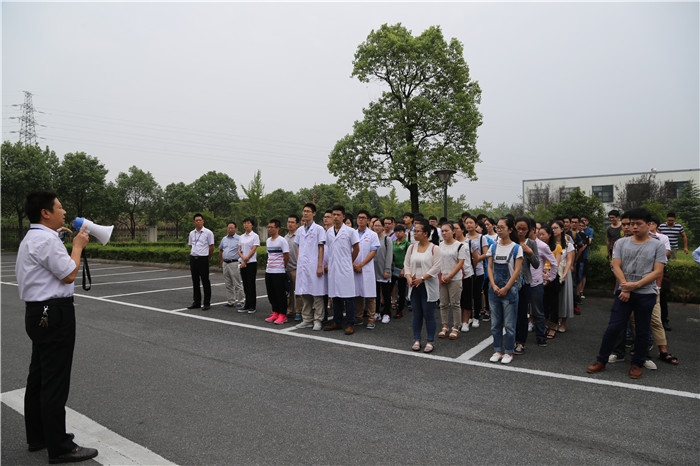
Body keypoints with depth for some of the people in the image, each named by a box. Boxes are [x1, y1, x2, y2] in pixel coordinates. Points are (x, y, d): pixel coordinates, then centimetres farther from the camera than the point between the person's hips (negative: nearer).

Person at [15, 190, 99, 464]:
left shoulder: (32, 238, 16)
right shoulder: (46, 239, -18)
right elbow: (69, 275, -17)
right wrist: (78, 245, -5)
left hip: (38, 312, 11)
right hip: (53, 313, -11)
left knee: (39, 375, 18)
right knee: (55, 381, -4)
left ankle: (37, 436, 31)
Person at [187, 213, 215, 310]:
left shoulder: (208, 232, -7)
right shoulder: (191, 233, 10)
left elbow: (211, 247, -3)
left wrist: (207, 257, 5)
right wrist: (193, 255, 16)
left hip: (203, 259, -6)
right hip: (193, 258, 6)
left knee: (205, 282, -1)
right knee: (195, 281, 11)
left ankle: (207, 303, 4)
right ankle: (196, 302, 20)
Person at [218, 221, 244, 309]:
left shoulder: (239, 239, -7)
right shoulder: (224, 239, 13)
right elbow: (220, 251, 22)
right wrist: (221, 263, 19)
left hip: (234, 263, -6)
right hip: (225, 264, 7)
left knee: (237, 284, -3)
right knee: (228, 285, 12)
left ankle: (239, 302, 3)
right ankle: (230, 302, 20)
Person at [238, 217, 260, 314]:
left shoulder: (255, 236, -5)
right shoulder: (242, 236, 12)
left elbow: (253, 250, -11)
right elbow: (239, 250, 8)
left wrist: (245, 260, -11)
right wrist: (243, 257, -11)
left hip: (251, 263, -6)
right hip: (243, 263, 6)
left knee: (251, 285, -3)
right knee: (245, 285, 9)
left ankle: (252, 306, 5)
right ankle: (247, 305, 17)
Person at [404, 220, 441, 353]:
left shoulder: (434, 248, -7)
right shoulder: (412, 247, 7)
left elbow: (436, 267, -13)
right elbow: (407, 264, 6)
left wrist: (422, 278, -19)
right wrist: (409, 278, -11)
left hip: (428, 286, -4)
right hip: (414, 286, 4)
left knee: (429, 315, 2)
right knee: (416, 314, 12)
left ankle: (430, 341, 14)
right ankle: (416, 340, 23)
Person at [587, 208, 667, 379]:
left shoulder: (657, 245, -1)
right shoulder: (621, 242, 4)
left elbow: (658, 272, -7)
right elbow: (616, 266, -1)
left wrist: (635, 285, -15)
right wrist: (625, 288, -11)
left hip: (646, 294, -1)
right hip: (623, 292, 1)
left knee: (642, 331, 9)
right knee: (613, 327, 0)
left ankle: (637, 364, 23)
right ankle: (601, 361, 11)